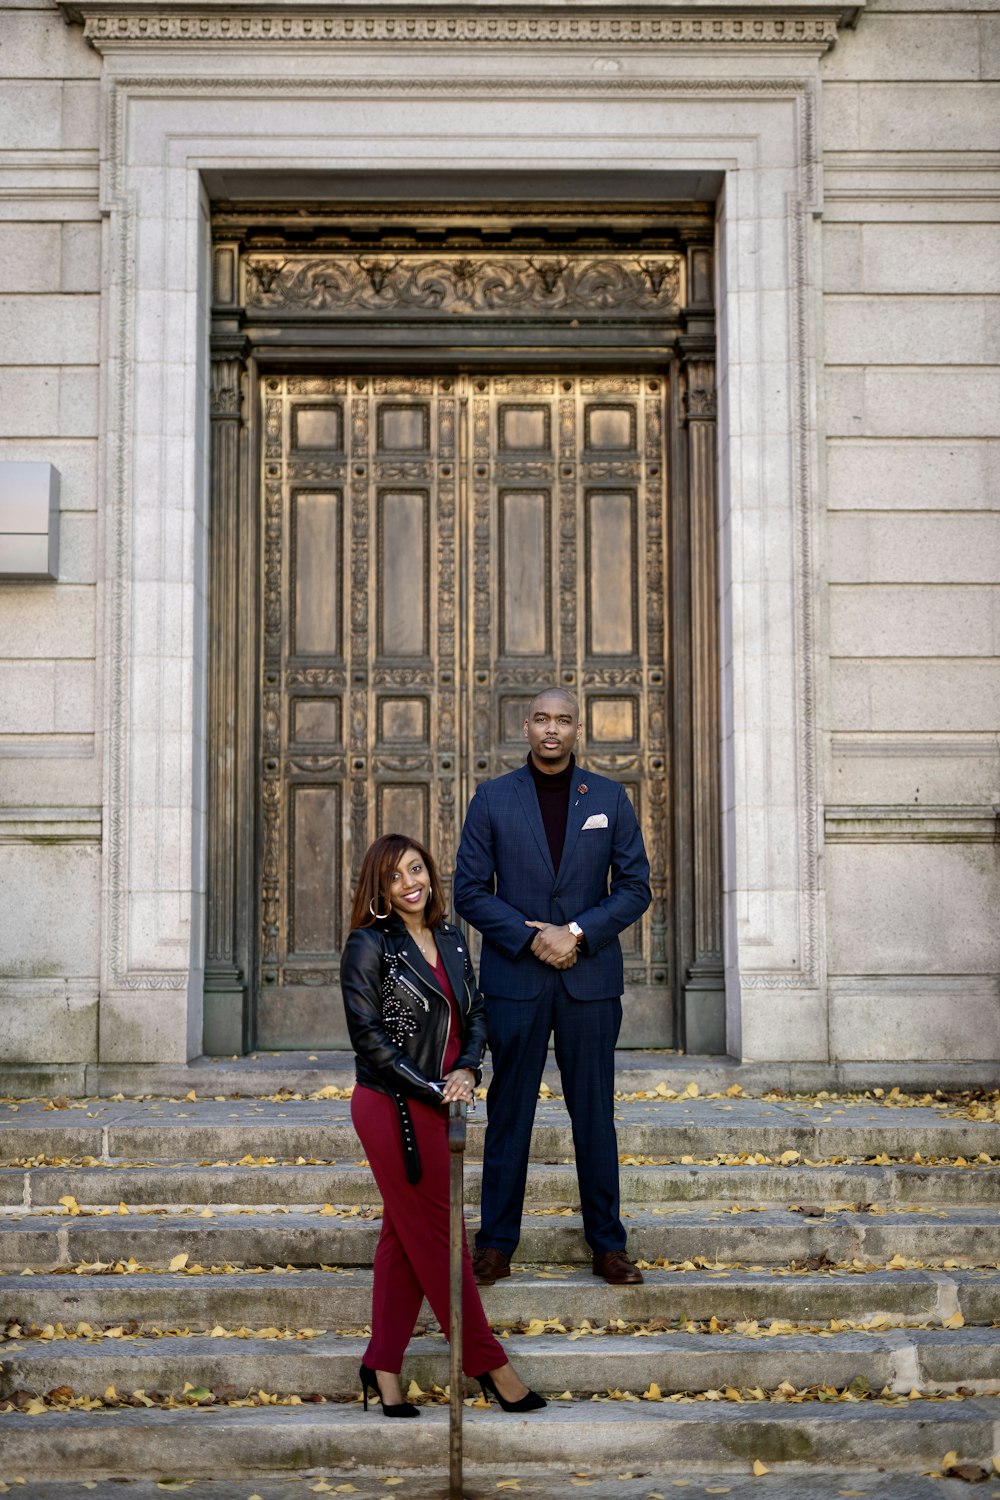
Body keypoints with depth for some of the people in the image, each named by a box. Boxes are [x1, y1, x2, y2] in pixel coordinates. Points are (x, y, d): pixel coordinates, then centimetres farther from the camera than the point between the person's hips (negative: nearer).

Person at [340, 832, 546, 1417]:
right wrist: (431, 1089, -16)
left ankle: (383, 1368, 18)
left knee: (405, 1237, 11)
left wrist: (467, 1068, -7)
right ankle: (489, 1363, 10)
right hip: (394, 1107, -7)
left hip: (435, 1106, 7)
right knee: (438, 1235, 1)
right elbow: (368, 1036, -13)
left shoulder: (451, 940, 9)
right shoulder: (370, 945, -10)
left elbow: (475, 1014, 12)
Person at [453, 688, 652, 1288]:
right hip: (514, 977, 0)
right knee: (508, 1114, 3)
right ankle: (496, 1245, 11)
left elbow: (635, 887, 3)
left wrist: (577, 933, -10)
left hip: (591, 977, 1)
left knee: (595, 1114, 5)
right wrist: (530, 938, -11)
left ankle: (608, 1243, 15)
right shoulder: (493, 798, 3)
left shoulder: (610, 798, 6)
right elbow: (471, 890, 1)